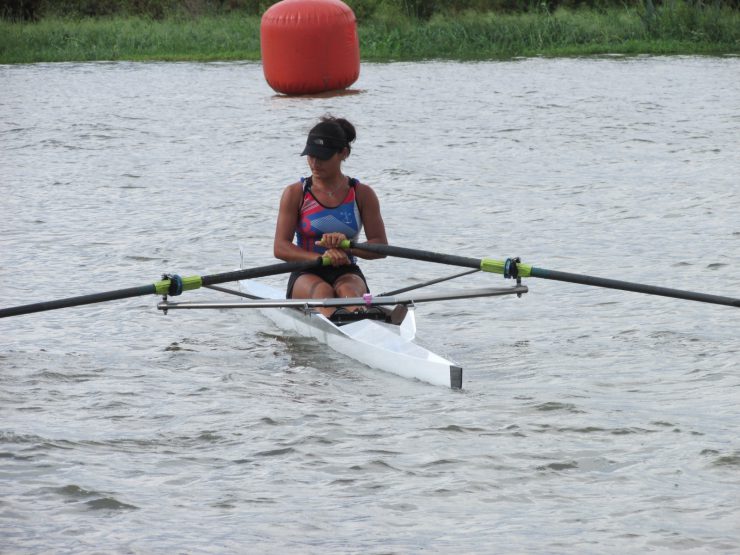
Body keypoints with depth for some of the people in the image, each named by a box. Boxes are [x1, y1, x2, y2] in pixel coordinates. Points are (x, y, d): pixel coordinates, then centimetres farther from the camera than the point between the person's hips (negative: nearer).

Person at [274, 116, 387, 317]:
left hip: (346, 272, 1)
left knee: (348, 289, -35)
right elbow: (280, 248, -6)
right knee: (322, 290, -36)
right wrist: (321, 257, -23)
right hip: (306, 275, -1)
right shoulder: (295, 194, 3)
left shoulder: (362, 194, 6)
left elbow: (381, 247, 0)